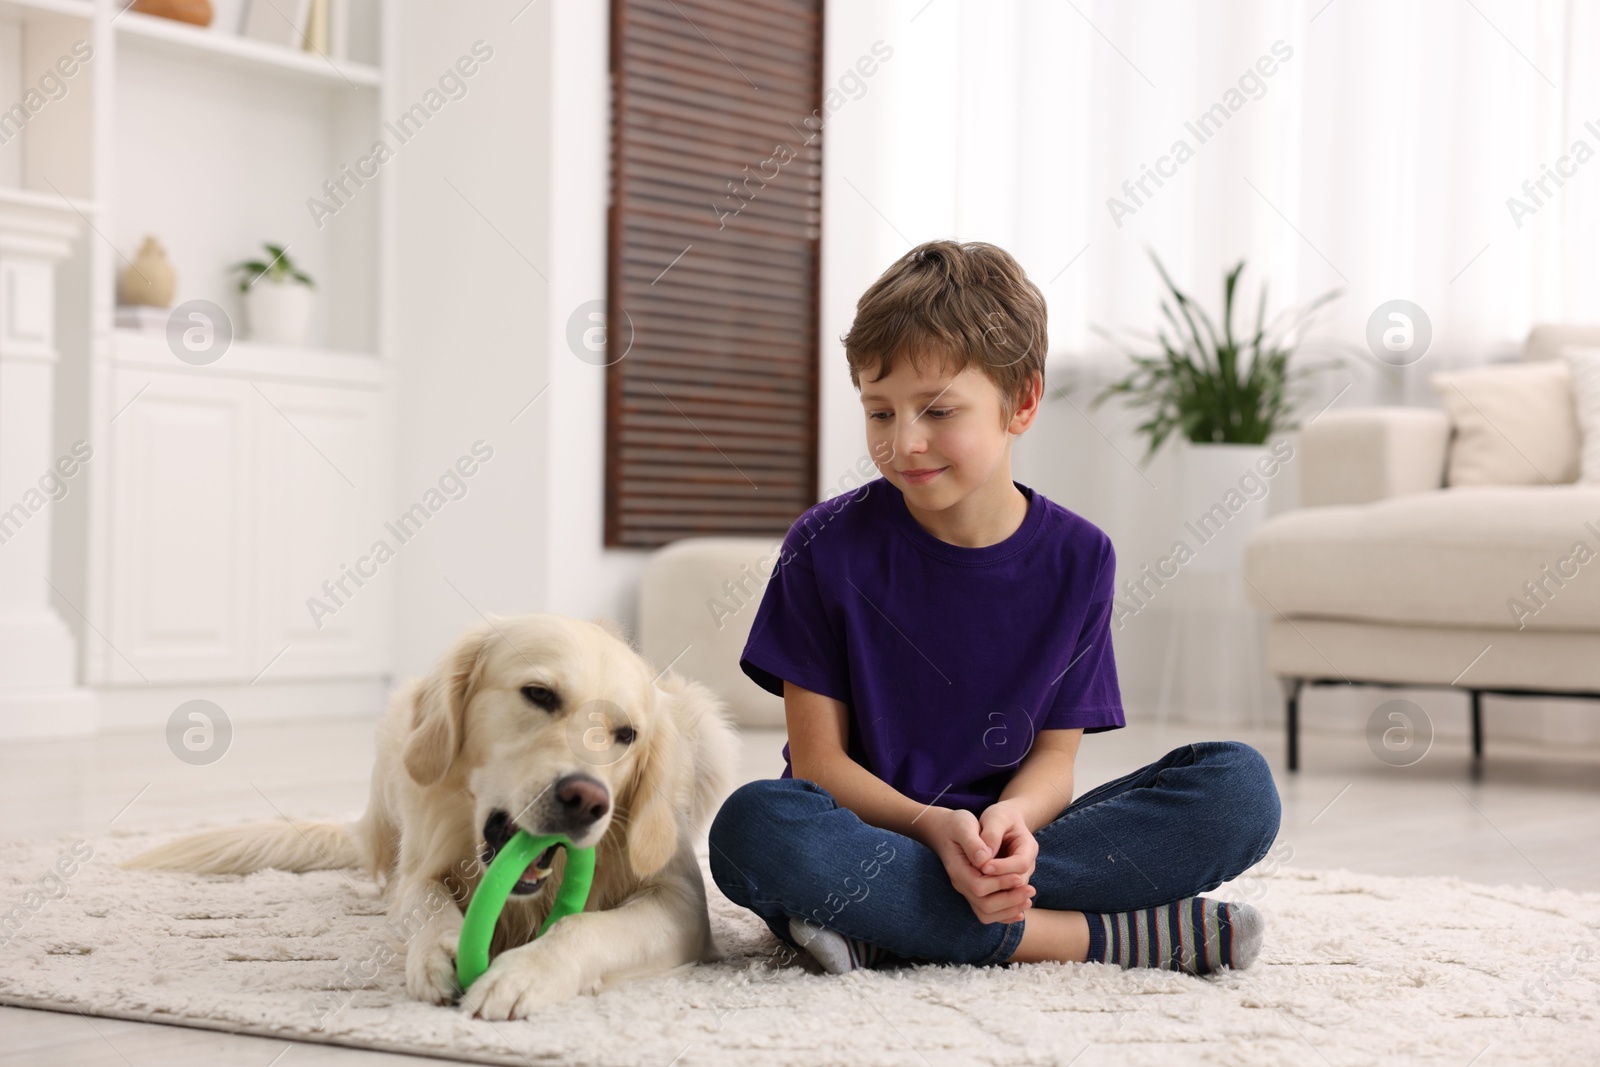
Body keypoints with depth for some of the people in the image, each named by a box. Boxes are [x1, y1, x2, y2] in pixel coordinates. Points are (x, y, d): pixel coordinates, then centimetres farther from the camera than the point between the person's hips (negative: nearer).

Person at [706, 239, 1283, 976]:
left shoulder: (1076, 558, 1)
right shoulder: (827, 547, -5)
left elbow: (1055, 752, 1)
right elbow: (818, 759, -5)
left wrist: (1011, 819, -23)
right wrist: (934, 826, -24)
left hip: (997, 851, 2)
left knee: (1240, 786, -18)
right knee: (755, 826, -36)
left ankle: (891, 930, -27)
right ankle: (1101, 936, -30)